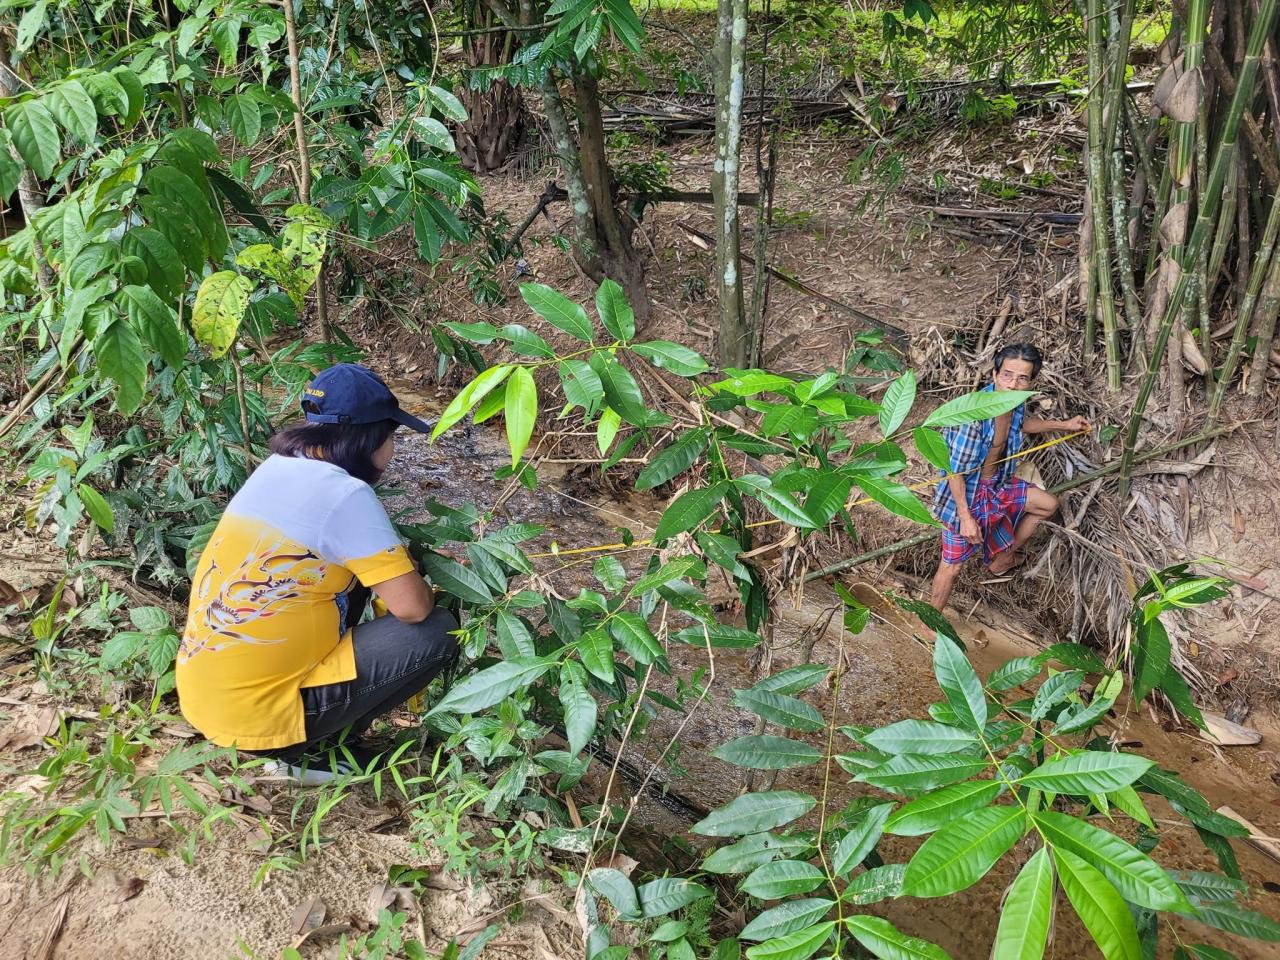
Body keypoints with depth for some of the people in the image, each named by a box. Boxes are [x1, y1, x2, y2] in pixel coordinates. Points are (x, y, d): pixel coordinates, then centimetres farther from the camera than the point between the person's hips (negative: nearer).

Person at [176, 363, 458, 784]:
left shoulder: (278, 467, 7)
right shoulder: (344, 494, -19)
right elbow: (412, 607, -18)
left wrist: (399, 559, 15)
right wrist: (429, 593, 4)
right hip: (252, 712, -9)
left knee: (355, 568, 19)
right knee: (436, 634, -8)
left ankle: (310, 737, 17)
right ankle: (312, 750, 3)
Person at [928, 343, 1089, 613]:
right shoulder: (974, 413, -35)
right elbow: (955, 470, -28)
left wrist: (1063, 425, 23)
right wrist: (965, 517, -25)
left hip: (997, 483, 8)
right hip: (965, 493, -8)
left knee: (1048, 504, 20)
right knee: (951, 567, 0)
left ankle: (1002, 559, 35)